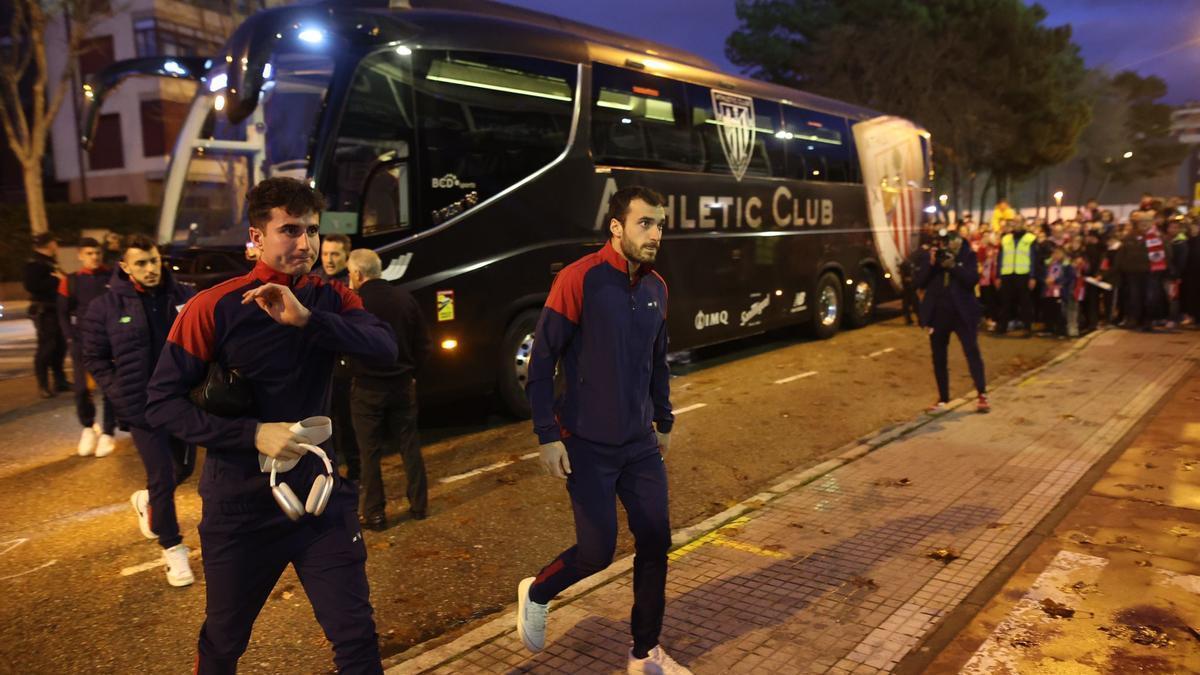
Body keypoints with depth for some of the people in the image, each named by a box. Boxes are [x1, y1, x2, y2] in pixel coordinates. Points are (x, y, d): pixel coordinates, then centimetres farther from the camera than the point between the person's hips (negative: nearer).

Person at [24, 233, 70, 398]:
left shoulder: (50, 262, 18)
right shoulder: (34, 263, -11)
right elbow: (32, 286, -22)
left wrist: (63, 278, 6)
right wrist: (56, 280, -20)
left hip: (54, 309, 9)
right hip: (43, 310, -9)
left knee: (60, 345, 12)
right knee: (46, 347, -9)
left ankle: (60, 381, 21)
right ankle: (43, 386, -3)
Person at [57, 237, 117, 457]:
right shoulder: (70, 281, 4)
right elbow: (63, 315, 8)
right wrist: (73, 338, -1)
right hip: (81, 343, 1)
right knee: (82, 389, 1)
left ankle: (107, 433, 10)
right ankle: (88, 428, 24)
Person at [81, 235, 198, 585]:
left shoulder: (184, 297, -4)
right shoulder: (107, 306, -6)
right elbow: (94, 357, 3)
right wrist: (119, 396, -5)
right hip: (141, 407, -3)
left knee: (184, 467, 17)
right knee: (162, 476, -1)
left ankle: (147, 500, 49)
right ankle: (172, 548, 16)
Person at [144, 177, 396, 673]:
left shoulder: (330, 300, -1)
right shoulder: (215, 307, -10)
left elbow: (385, 348, -18)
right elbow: (162, 402, -11)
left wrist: (307, 318, -30)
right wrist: (253, 433, -20)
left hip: (321, 493, 2)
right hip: (241, 503, -1)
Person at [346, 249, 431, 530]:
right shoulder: (405, 299, -1)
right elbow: (423, 345, 3)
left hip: (367, 389, -4)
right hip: (403, 385, 4)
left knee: (370, 453, 7)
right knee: (409, 446, 14)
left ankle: (374, 513, 13)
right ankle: (419, 504, 22)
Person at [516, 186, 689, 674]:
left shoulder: (656, 288, 5)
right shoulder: (579, 279, -15)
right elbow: (541, 362, -13)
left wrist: (664, 421, 18)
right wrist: (548, 436, -15)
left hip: (641, 444, 6)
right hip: (587, 446, -6)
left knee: (655, 543, 7)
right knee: (598, 550, -1)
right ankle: (536, 593, 31)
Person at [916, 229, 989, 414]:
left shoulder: (968, 255, -5)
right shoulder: (928, 257, 0)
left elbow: (973, 280, -15)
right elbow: (919, 283, -5)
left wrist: (953, 266, -24)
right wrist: (931, 264, -17)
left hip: (963, 313, -2)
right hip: (938, 314, 2)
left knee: (972, 352, -2)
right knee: (939, 358, 8)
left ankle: (982, 395, 10)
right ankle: (943, 400, 19)